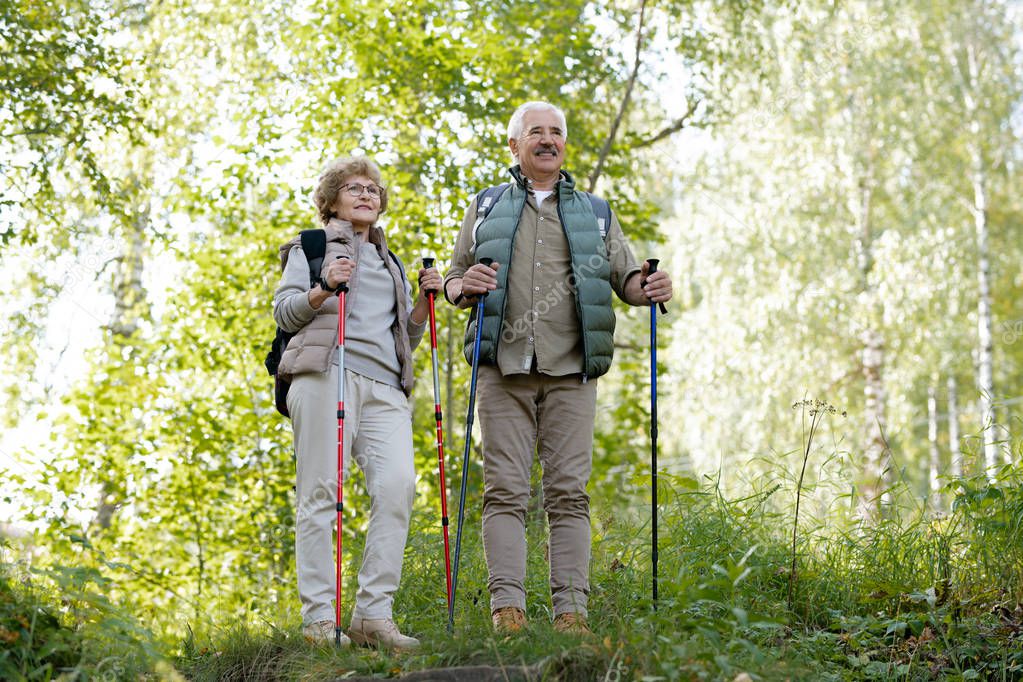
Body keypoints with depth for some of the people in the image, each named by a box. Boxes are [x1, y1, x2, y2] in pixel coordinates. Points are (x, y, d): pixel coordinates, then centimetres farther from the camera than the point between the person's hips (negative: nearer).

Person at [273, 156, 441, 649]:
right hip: (326, 374, -4)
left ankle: (373, 613, -15)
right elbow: (284, 312, 5)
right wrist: (325, 287, -13)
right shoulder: (312, 247, 17)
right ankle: (318, 618, -8)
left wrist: (424, 301, 10)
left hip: (385, 385, 4)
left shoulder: (391, 263, 32)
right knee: (321, 491, -10)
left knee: (397, 484, -16)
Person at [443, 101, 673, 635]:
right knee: (505, 489, -5)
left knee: (569, 490, -3)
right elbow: (454, 280, 16)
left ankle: (571, 610, -3)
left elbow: (625, 276, 14)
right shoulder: (486, 209, 19)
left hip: (570, 371, 1)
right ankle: (507, 606, -6)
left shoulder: (594, 213, 20)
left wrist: (647, 287, -10)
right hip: (504, 369, 0)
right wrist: (463, 286, -8)